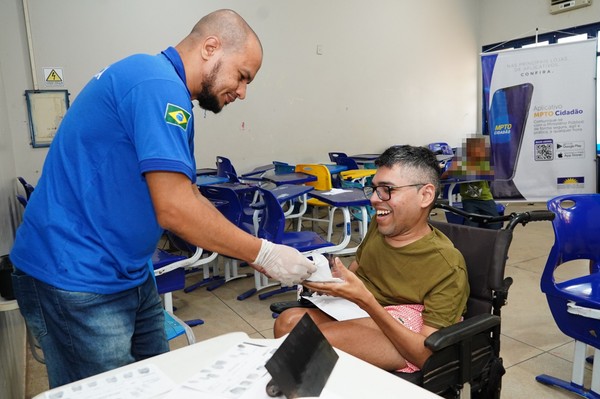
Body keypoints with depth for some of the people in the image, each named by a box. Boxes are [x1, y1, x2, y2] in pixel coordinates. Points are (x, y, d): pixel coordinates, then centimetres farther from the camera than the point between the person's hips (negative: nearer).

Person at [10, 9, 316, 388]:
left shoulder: (164, 87, 13)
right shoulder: (158, 83, -19)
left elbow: (191, 199, 12)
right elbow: (176, 211, -25)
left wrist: (259, 253, 5)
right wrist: (265, 255, -14)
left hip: (129, 277, 9)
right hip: (76, 282, -9)